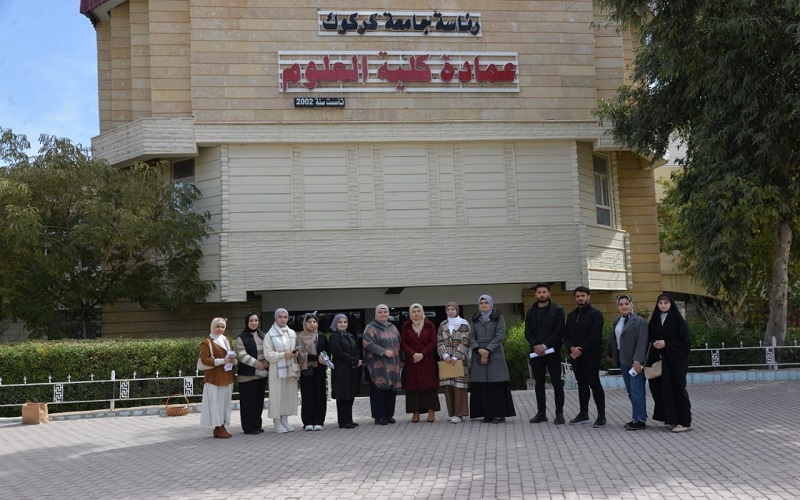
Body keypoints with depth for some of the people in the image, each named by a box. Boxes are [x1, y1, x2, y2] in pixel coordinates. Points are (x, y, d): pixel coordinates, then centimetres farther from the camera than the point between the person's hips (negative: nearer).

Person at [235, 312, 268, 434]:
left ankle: (257, 424, 19)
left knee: (259, 400, 9)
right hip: (247, 375, -5)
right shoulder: (242, 338, -6)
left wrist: (266, 361, -6)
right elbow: (242, 355, -13)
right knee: (249, 401, -2)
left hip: (261, 373, 5)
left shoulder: (262, 335, 13)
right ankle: (249, 427, 5)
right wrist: (257, 364, -16)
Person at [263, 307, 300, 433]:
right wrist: (284, 355, -17)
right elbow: (268, 355, -9)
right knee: (277, 395, -4)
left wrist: (295, 353, -2)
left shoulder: (292, 333, 12)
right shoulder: (270, 335, -3)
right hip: (277, 369, -5)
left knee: (289, 394, 7)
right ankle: (277, 422, 4)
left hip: (291, 368, 5)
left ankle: (284, 420, 17)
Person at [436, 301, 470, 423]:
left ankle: (459, 413, -4)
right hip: (446, 360, 4)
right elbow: (439, 342, 7)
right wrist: (445, 355, -9)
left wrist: (455, 357, -13)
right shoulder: (442, 325, 13)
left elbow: (465, 342, -6)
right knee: (448, 386, 2)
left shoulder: (464, 324, 1)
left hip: (460, 359, -4)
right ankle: (452, 412, 10)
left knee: (459, 385, -7)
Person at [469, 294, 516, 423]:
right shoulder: (475, 319, 14)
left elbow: (500, 336, -5)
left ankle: (499, 414, -2)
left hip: (495, 355, -4)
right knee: (481, 385, 0)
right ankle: (487, 413, 5)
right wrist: (478, 349, -10)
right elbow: (472, 337, 8)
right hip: (479, 355, 4)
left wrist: (488, 350, -12)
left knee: (496, 384, -6)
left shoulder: (498, 317, 3)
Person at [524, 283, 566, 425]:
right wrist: (536, 345, -11)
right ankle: (541, 412, 14)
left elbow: (558, 330, -8)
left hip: (552, 351, -4)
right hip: (536, 352, 4)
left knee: (557, 383, -3)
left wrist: (545, 345, -16)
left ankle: (559, 413, 2)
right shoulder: (531, 311, 12)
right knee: (538, 383, 8)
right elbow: (527, 332, 7)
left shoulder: (557, 310, 0)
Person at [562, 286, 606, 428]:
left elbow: (595, 336, -13)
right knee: (581, 384, 11)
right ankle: (583, 414, 17)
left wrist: (581, 350, -15)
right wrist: (571, 348, -9)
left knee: (594, 384, -6)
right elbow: (565, 334, 9)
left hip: (591, 356, -6)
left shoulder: (595, 314, -4)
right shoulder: (571, 315, 16)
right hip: (575, 356, 6)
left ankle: (601, 415, -1)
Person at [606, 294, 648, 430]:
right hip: (623, 361, 8)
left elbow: (642, 342, -17)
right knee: (631, 392, 12)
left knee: (636, 392, -5)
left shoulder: (639, 321, -10)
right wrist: (610, 354, 22)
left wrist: (638, 360, -23)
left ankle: (640, 420, 2)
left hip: (635, 362, -8)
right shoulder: (618, 322, 13)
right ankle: (636, 418, 21)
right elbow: (614, 340, 21)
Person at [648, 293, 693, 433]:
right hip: (660, 360, 5)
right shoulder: (655, 319, 9)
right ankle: (671, 418, 13)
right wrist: (654, 343, -7)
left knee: (677, 388, -5)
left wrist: (666, 343, -16)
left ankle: (684, 422, 0)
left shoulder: (678, 320, -6)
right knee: (664, 388, 4)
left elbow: (686, 340, -10)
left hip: (675, 360, -5)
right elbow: (651, 338, 15)